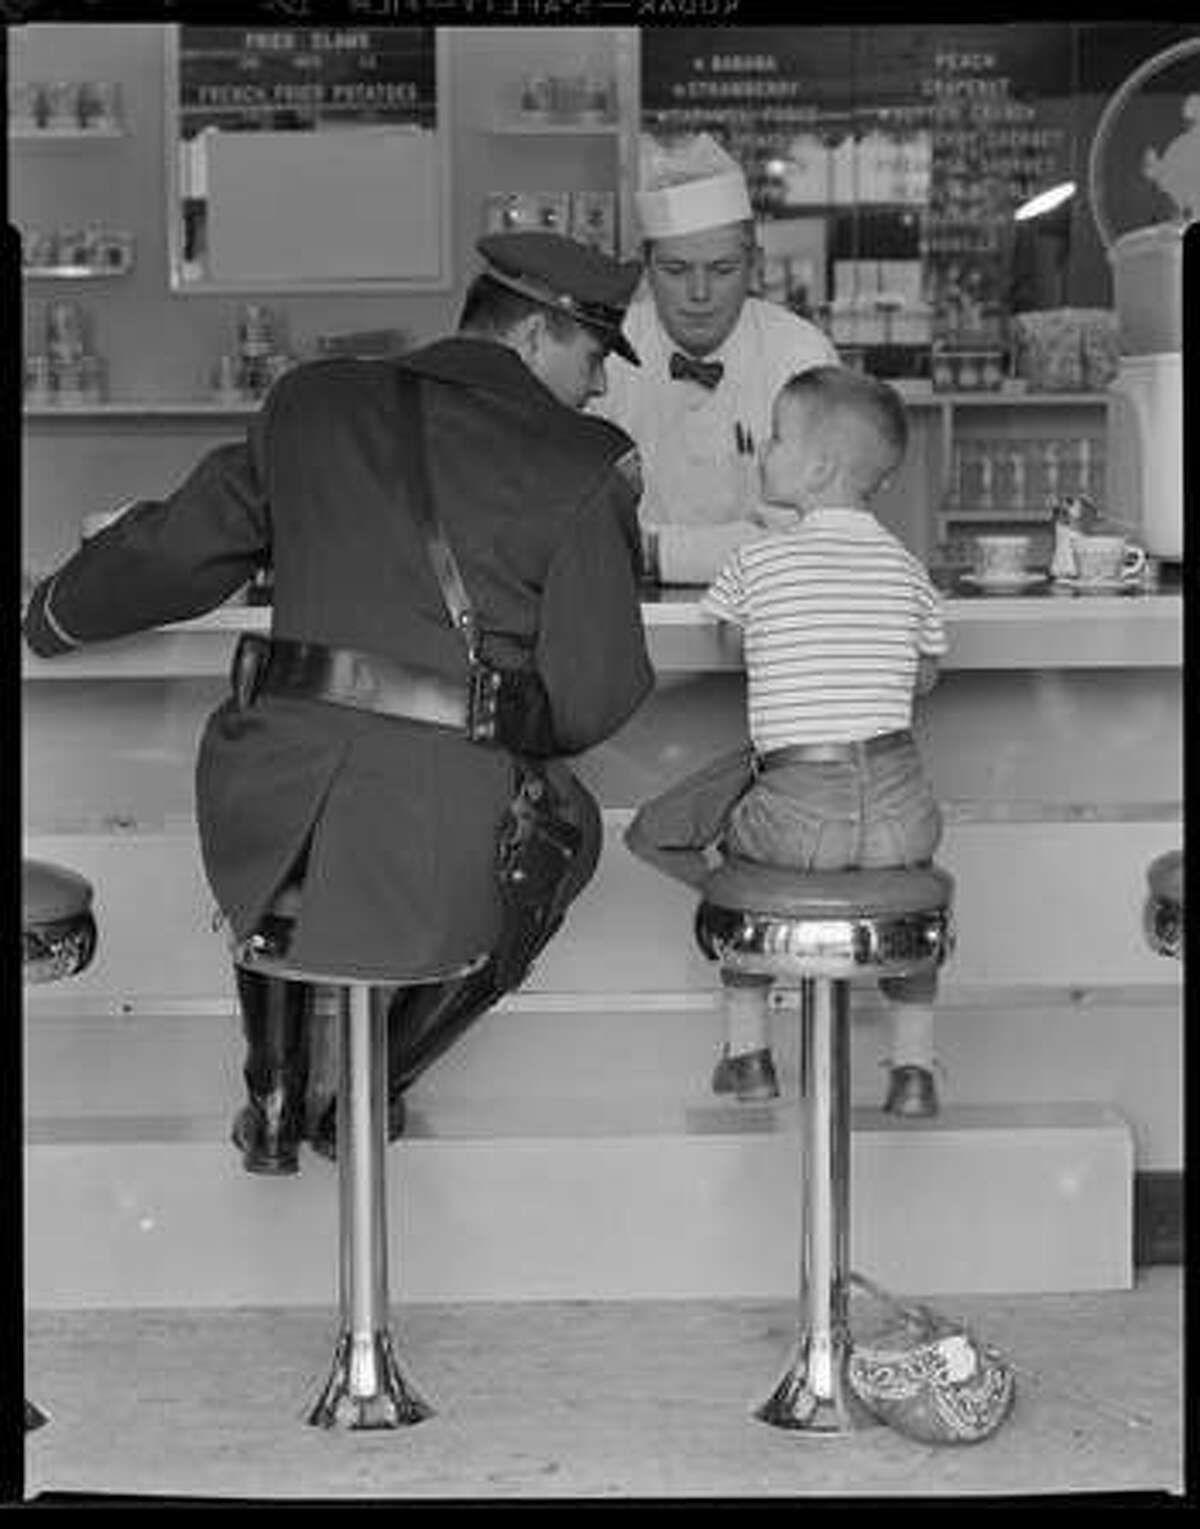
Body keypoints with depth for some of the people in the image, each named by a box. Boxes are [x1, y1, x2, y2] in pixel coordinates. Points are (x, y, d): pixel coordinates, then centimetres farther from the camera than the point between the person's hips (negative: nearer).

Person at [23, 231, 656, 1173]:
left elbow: (177, 548, 24)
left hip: (274, 815, 3)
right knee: (567, 831, 32)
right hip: (446, 832, -3)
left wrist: (53, 617, 44)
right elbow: (590, 697, -1)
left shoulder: (312, 402, 14)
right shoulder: (586, 465, 2)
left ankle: (274, 1099, 40)